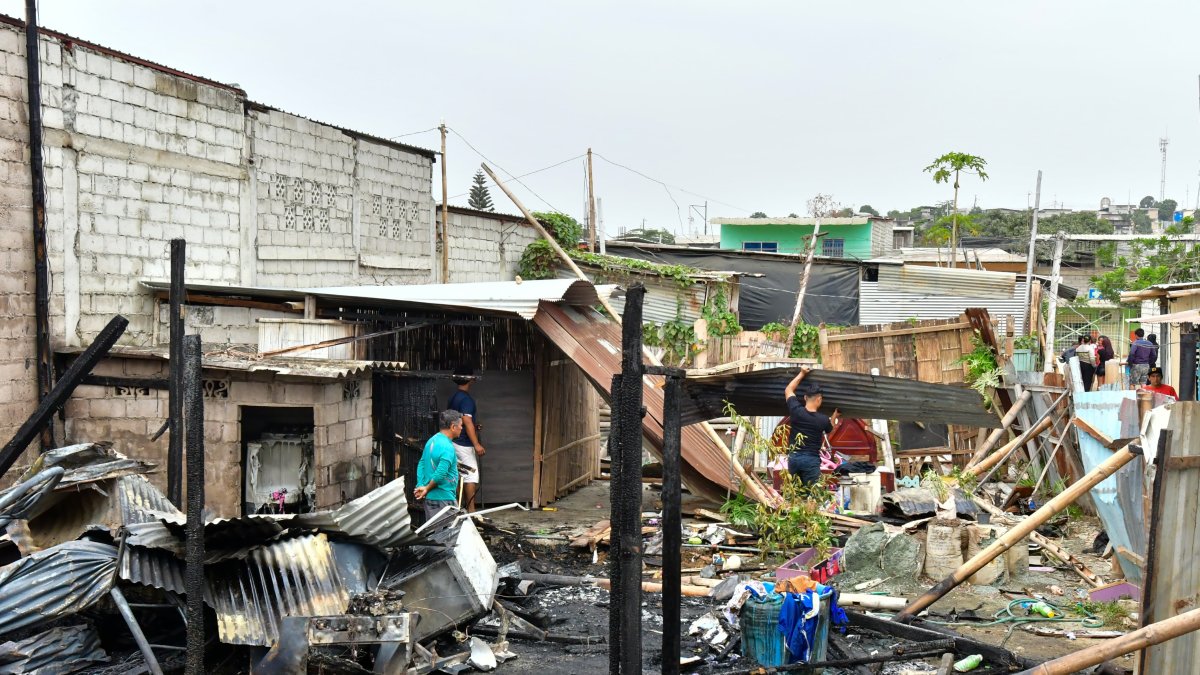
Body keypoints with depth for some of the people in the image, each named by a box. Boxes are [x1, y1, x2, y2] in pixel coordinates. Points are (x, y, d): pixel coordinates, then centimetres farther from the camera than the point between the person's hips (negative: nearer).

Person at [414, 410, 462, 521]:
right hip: (443, 499, -9)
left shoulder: (432, 440, 10)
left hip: (429, 498, 10)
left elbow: (421, 465, 13)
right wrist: (427, 489, -12)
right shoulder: (447, 447, -20)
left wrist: (420, 486, 6)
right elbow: (440, 473, -26)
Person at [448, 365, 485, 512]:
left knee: (463, 475, 14)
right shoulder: (466, 398, -17)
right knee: (471, 476, -7)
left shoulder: (453, 397, 12)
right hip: (464, 443, -9)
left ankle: (466, 506, 18)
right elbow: (467, 422, -24)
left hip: (455, 441, 9)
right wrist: (476, 444, -27)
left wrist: (474, 426, 28)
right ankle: (471, 511, -9)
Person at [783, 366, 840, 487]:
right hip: (811, 459, -3)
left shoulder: (796, 410, -5)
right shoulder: (823, 419, -7)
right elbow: (830, 428, 19)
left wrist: (801, 374, 18)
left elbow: (788, 390, 13)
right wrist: (835, 416, 35)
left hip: (793, 457, 3)